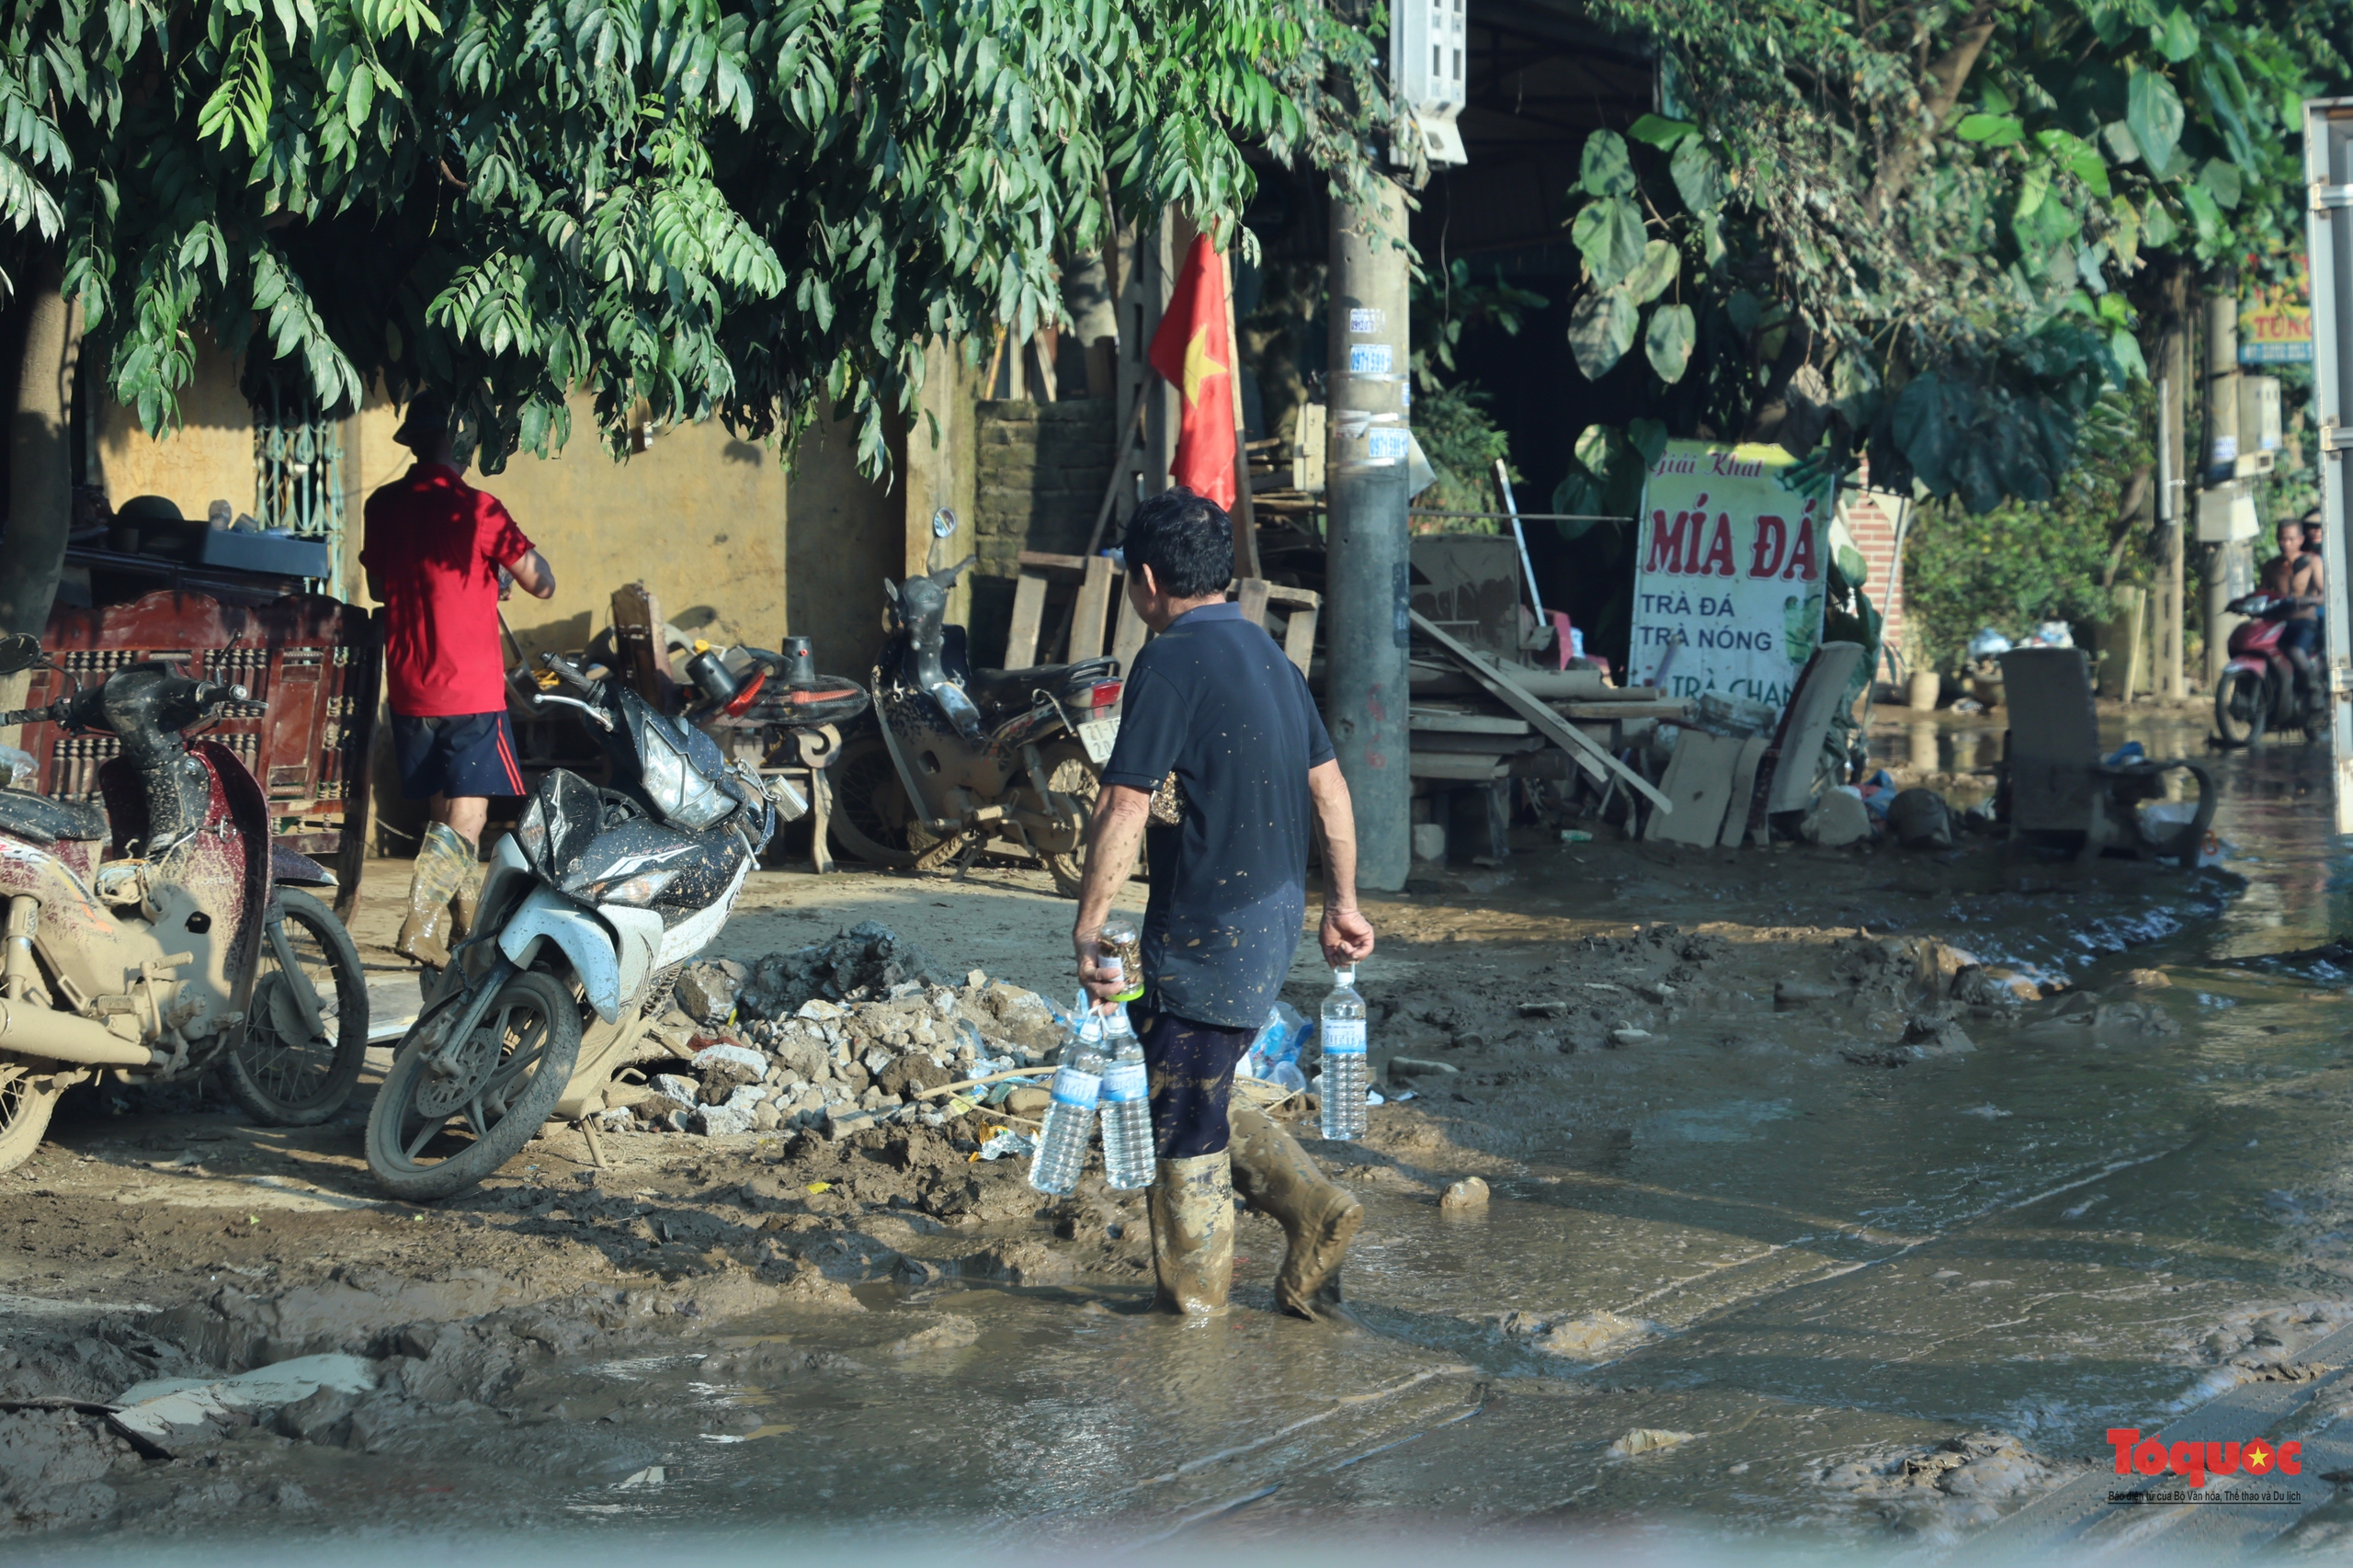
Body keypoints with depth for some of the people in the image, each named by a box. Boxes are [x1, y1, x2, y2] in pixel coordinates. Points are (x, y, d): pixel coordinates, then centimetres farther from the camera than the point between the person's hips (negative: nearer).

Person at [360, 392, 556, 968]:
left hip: (408, 688, 6)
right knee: (465, 818, -4)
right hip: (471, 689, -6)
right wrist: (510, 554, 10)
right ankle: (421, 926, -17)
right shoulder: (476, 509, -13)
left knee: (446, 813, 17)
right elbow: (541, 583, -9)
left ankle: (465, 926, 26)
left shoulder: (384, 506, 5)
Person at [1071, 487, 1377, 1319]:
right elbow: (1330, 788, 16)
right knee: (1196, 1095, 21)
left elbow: (1124, 811, -19)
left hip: (1209, 924, -9)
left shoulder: (1172, 662, -15)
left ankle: (1194, 1300, 13)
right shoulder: (1266, 651, 11)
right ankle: (1312, 1206, 15)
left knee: (1185, 1112, 4)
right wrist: (1342, 902, 23)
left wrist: (1086, 931, -15)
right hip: (1274, 911, 9)